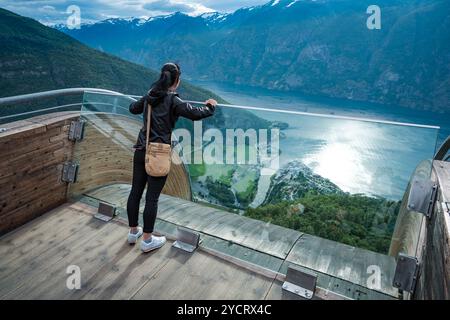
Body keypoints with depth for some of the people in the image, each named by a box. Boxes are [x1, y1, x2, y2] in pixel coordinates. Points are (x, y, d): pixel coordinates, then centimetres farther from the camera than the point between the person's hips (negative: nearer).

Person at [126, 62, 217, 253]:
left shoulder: (149, 97, 10)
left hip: (141, 150, 7)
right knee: (152, 197, 2)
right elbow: (195, 114, -17)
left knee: (135, 192, 14)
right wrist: (210, 107, 3)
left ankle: (133, 232, 30)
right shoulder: (173, 101, -9)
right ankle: (147, 240, 14)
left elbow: (133, 109, 27)